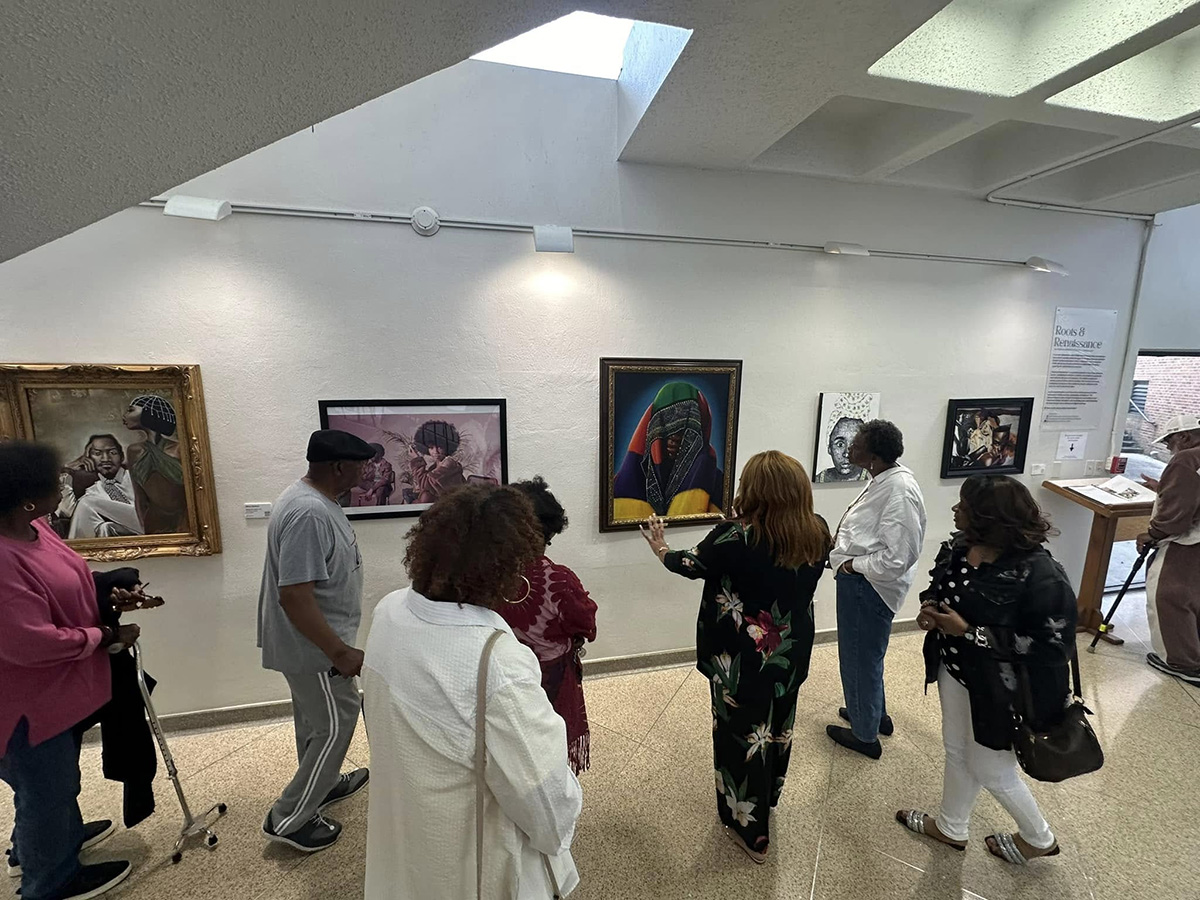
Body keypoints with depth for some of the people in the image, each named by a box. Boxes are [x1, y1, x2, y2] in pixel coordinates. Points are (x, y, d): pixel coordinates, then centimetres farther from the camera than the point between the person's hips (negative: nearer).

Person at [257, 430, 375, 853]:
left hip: (312, 642, 10)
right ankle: (288, 819, 23)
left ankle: (323, 785, 45)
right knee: (334, 725, 6)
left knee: (316, 719, 25)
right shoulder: (309, 513, -30)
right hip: (314, 645, -10)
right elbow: (294, 597, -32)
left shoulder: (313, 499, 3)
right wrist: (340, 652, -26)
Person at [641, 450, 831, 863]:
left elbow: (693, 563, -11)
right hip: (792, 654, 6)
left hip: (743, 660, -6)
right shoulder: (818, 531, -12)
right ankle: (768, 798, 53)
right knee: (778, 727, 27)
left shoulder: (736, 536, -28)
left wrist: (662, 550, 9)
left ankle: (750, 830, 34)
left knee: (743, 735, 15)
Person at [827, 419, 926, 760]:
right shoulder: (884, 479, 3)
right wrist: (844, 543, 5)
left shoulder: (899, 490, -27)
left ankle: (865, 735, 32)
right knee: (863, 655, 27)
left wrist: (853, 565, -17)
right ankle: (874, 713, 49)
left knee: (861, 659, 10)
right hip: (859, 583, 10)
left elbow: (899, 557, -28)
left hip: (868, 588, -10)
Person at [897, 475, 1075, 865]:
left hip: (998, 686, -6)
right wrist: (929, 608, -13)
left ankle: (1039, 838, 47)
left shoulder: (1037, 573, -29)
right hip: (954, 669, 7)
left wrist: (968, 631, -27)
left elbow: (1048, 644, -25)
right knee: (957, 752, 25)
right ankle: (951, 827, 48)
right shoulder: (957, 548, -8)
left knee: (991, 770, 15)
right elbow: (937, 588, 9)